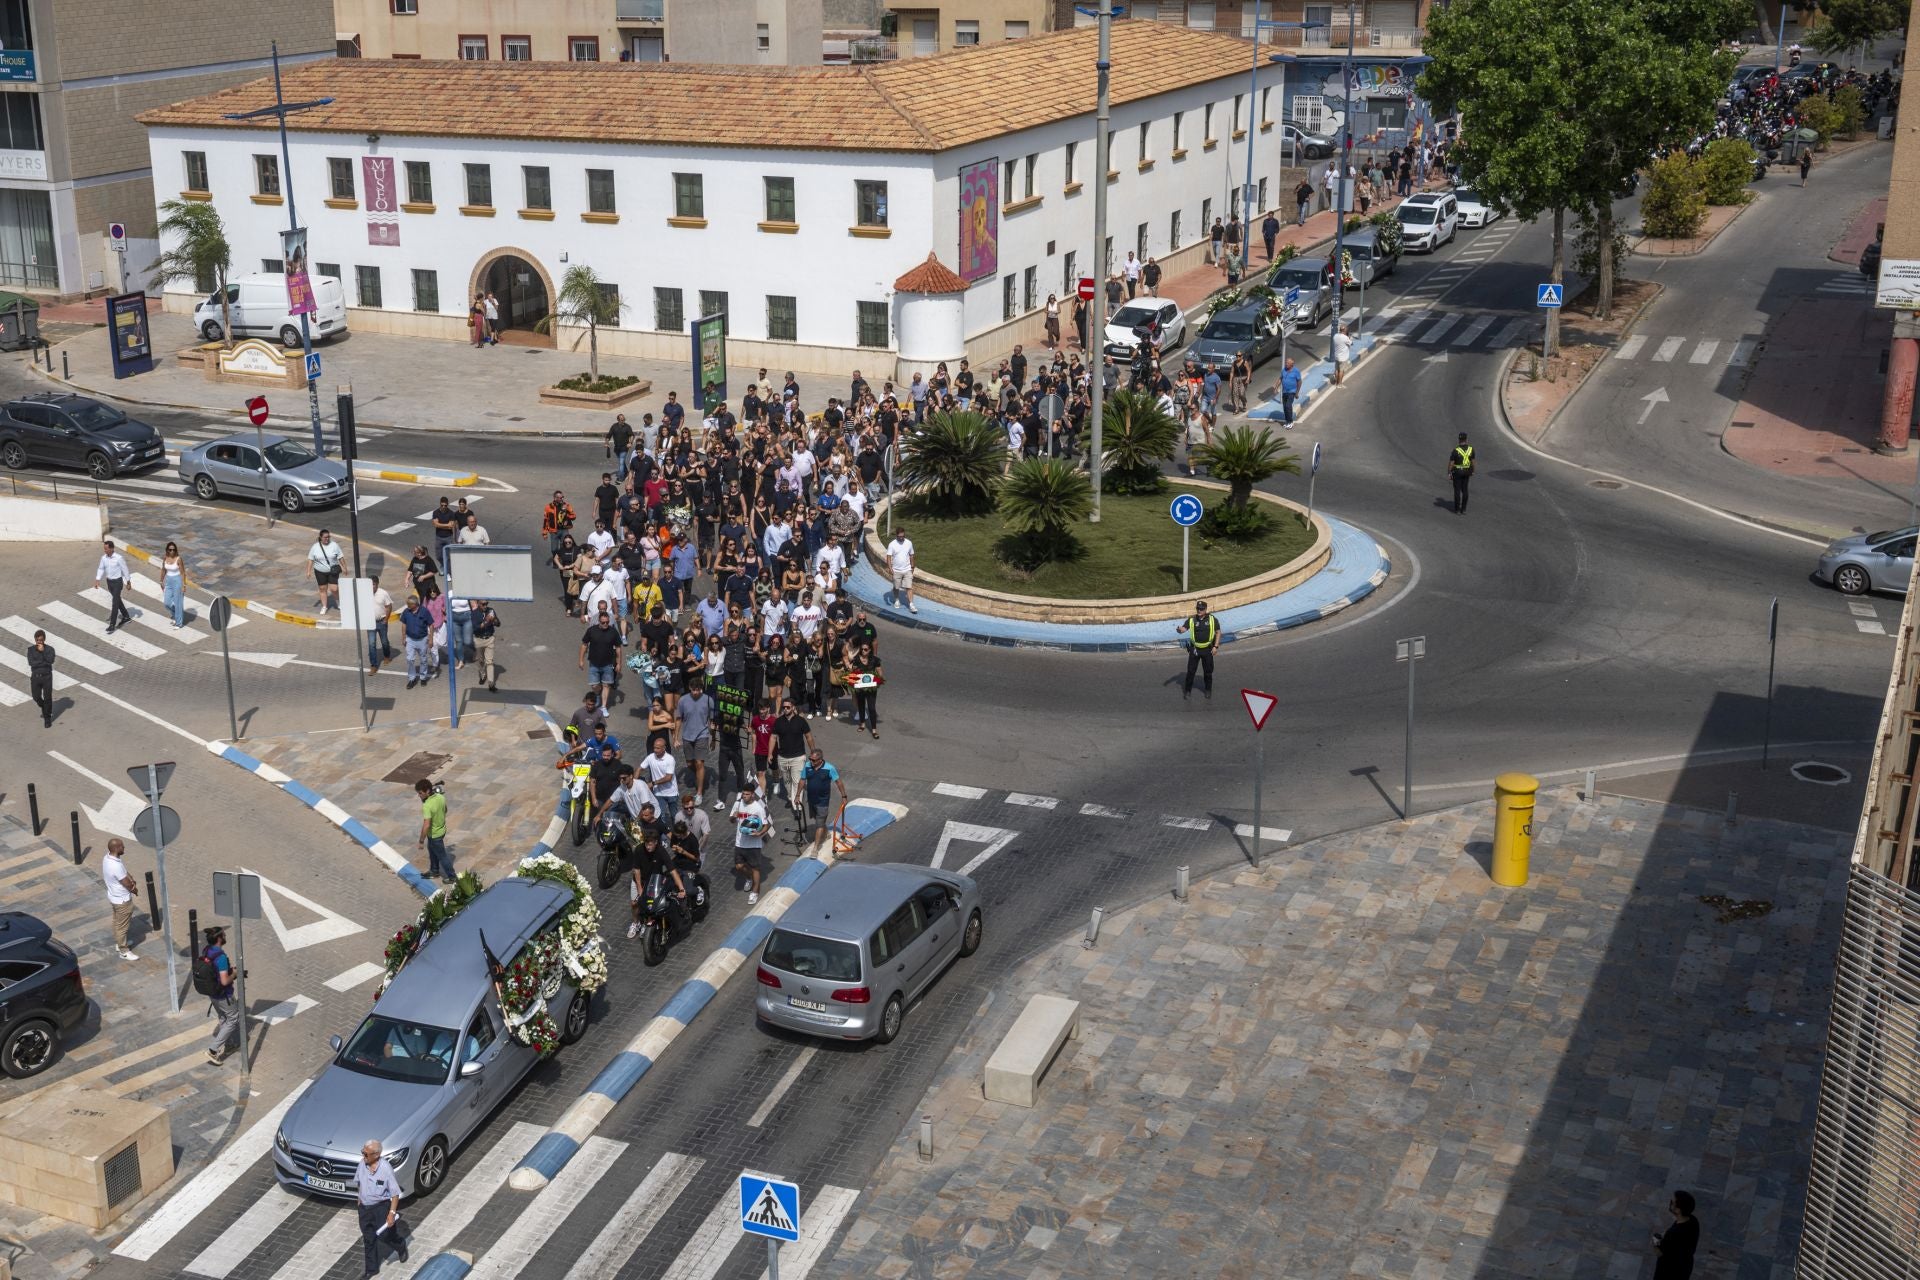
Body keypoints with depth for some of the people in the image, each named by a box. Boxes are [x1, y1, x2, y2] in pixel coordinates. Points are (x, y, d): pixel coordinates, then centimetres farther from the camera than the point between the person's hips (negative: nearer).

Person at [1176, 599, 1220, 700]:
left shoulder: (1212, 619, -4)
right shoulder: (1191, 620, -3)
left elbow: (1218, 632, 1)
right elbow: (1183, 629, -13)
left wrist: (1215, 646, -6)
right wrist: (1179, 629, -38)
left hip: (1207, 649, 0)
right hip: (1194, 649, 0)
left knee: (1208, 671, 11)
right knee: (1190, 671, 1)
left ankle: (1208, 690, 27)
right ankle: (1188, 690, 13)